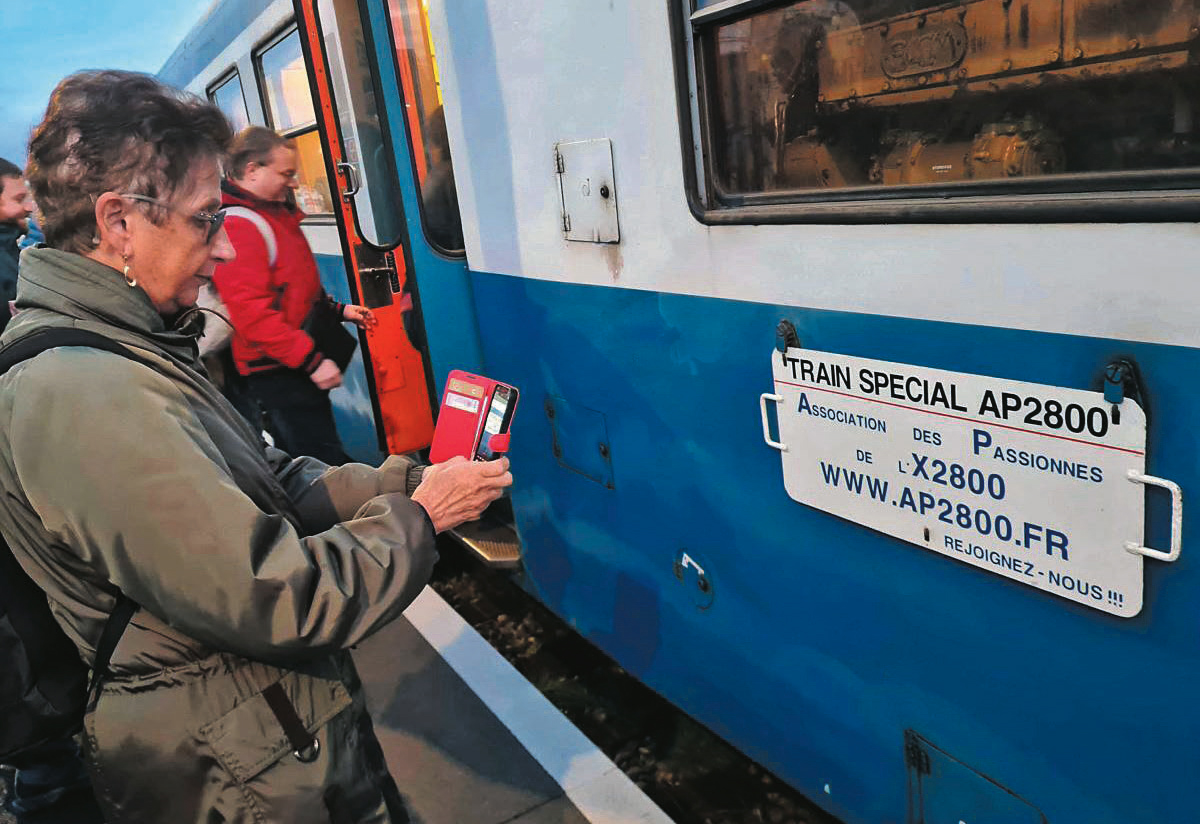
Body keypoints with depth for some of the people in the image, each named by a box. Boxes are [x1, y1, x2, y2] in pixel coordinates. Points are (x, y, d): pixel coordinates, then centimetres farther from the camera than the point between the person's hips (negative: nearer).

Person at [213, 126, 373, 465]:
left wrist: (338, 309, 20)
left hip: (297, 366, 11)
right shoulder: (237, 225, -18)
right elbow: (253, 313, -25)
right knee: (327, 465, -10)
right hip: (276, 371, -11)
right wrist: (312, 360, -24)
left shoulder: (274, 214, 16)